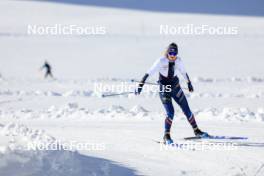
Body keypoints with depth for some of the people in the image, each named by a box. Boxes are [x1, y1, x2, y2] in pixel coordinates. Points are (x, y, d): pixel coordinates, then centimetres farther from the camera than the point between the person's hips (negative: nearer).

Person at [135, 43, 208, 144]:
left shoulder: (178, 61, -3)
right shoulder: (161, 61, -17)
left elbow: (183, 72, 15)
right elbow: (149, 73, -20)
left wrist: (189, 83, 29)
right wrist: (140, 85, -26)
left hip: (176, 88, 5)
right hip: (164, 90, -5)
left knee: (187, 110, 8)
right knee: (170, 113, -18)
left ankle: (197, 131, 24)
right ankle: (166, 137, -5)